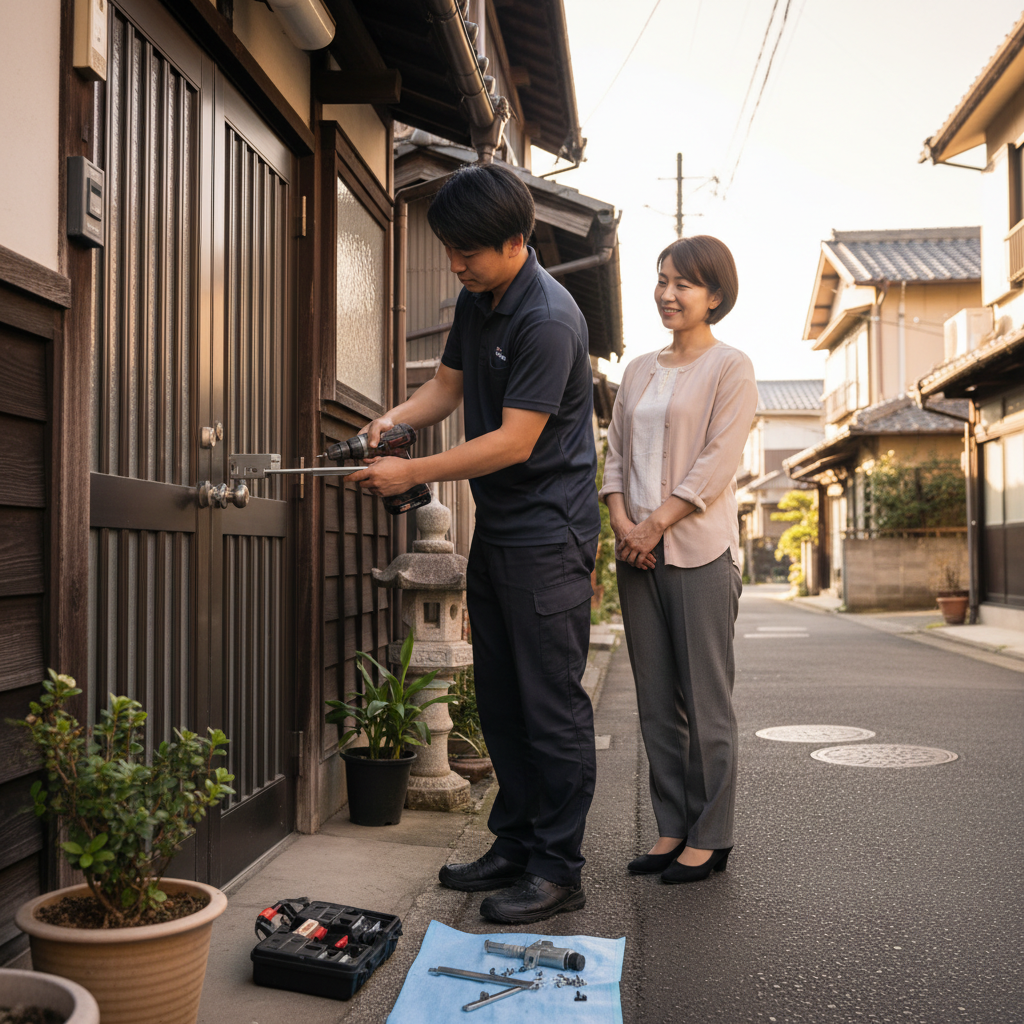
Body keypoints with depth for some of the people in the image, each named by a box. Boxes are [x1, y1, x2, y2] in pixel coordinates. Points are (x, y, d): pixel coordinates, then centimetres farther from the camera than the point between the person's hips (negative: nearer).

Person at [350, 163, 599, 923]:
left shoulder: (549, 319, -19)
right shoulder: (476, 300, 10)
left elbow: (513, 442, -22)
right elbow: (449, 384, 18)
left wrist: (411, 473, -19)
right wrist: (394, 420, -2)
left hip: (549, 533, -9)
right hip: (497, 527, 9)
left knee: (552, 704, -3)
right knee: (500, 699, 14)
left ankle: (558, 870, 9)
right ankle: (515, 845, 26)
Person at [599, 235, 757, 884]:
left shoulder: (731, 368, 0)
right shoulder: (639, 371, 17)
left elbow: (717, 461, -9)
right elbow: (616, 451, 14)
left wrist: (657, 524, -13)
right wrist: (621, 521, -2)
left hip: (700, 549, -6)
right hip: (638, 553, 6)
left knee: (706, 701, 0)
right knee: (656, 702, 8)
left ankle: (710, 837, 11)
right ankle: (673, 828, 19)